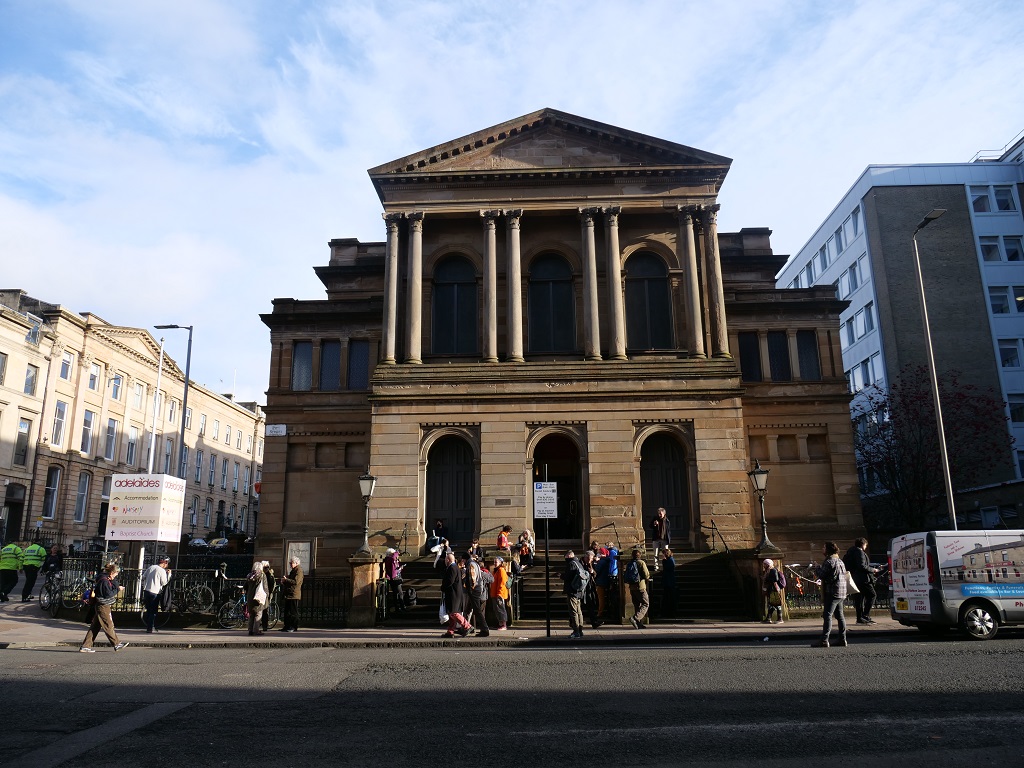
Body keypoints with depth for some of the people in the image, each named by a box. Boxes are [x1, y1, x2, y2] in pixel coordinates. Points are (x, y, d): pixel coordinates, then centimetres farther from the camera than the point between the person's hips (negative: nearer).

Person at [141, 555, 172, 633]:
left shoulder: (151, 567, 7)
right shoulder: (162, 571, -12)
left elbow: (143, 577, 13)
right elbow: (164, 583, -8)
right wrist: (169, 574, -3)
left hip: (146, 591, 6)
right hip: (155, 592, -6)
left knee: (149, 609, 18)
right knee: (153, 611, 4)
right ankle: (151, 628, 6)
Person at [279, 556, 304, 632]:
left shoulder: (299, 570, -10)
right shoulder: (293, 570, 20)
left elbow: (296, 582, -21)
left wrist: (286, 580, -14)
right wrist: (284, 581, 9)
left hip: (294, 594, -10)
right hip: (289, 594, 10)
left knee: (293, 611, -7)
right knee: (286, 611, 12)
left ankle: (294, 627, -4)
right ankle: (287, 626, 18)